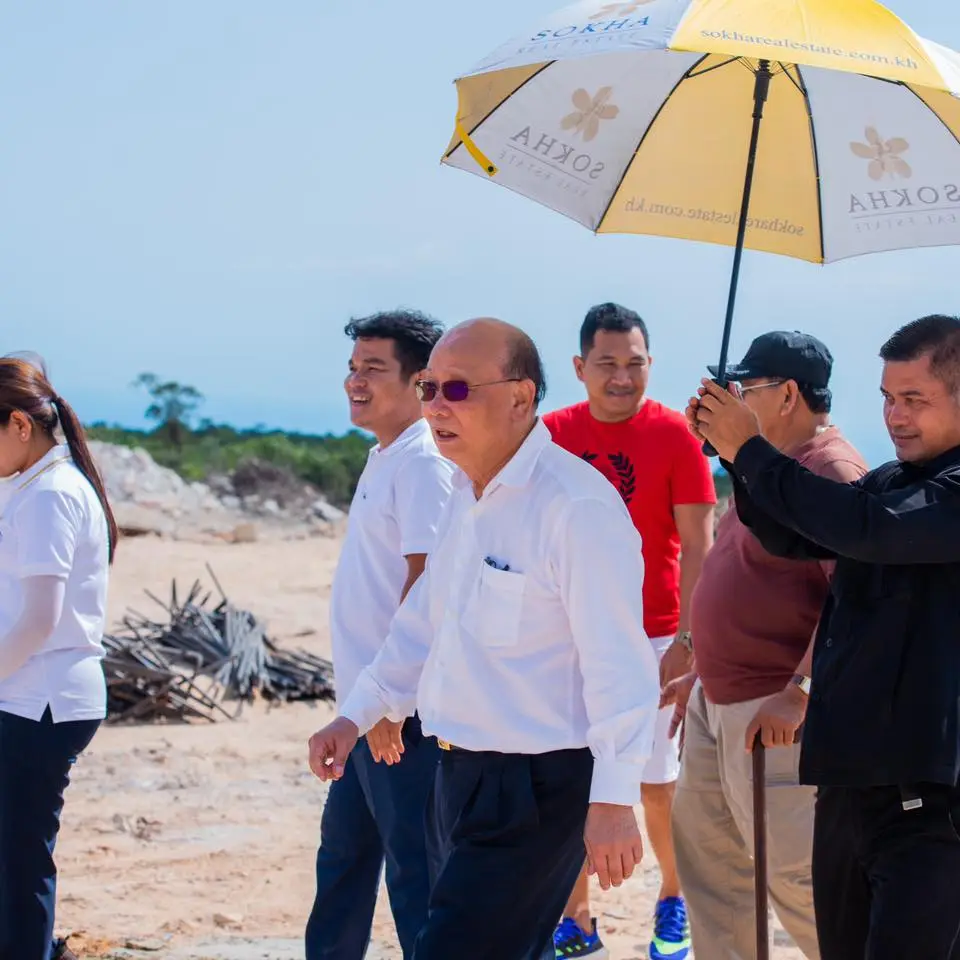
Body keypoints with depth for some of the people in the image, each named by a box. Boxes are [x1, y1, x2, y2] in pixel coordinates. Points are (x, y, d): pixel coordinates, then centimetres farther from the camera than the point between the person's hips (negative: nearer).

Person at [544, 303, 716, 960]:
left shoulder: (674, 436, -6)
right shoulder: (554, 434, 3)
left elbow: (696, 546, -6)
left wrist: (686, 640, -13)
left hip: (651, 640, -3)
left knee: (659, 786, 4)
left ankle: (674, 905, 24)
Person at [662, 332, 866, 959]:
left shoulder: (832, 472, -18)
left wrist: (798, 694, -32)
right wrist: (704, 674, 25)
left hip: (776, 718, -11)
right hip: (719, 704, 11)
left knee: (795, 875, -11)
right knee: (706, 853, 15)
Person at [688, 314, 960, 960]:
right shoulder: (890, 482, 14)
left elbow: (868, 527, -25)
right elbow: (793, 538, 15)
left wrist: (752, 451, -16)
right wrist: (739, 454, -2)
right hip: (850, 777, 8)